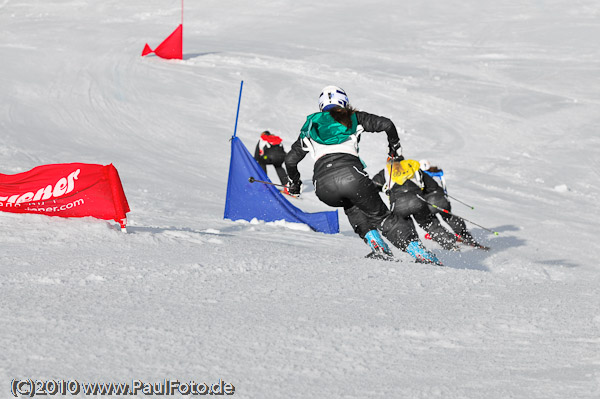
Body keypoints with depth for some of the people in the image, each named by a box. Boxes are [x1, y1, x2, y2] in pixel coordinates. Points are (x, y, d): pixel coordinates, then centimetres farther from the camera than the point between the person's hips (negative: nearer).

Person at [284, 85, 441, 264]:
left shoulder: (310, 126, 29)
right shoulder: (353, 118, 23)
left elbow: (291, 159, 30)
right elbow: (386, 124, 13)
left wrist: (294, 183, 48)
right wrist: (394, 146, 32)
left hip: (322, 184, 2)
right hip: (350, 174, -2)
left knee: (351, 205, 34)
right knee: (381, 216, 13)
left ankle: (378, 247, 13)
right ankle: (419, 252, -4)